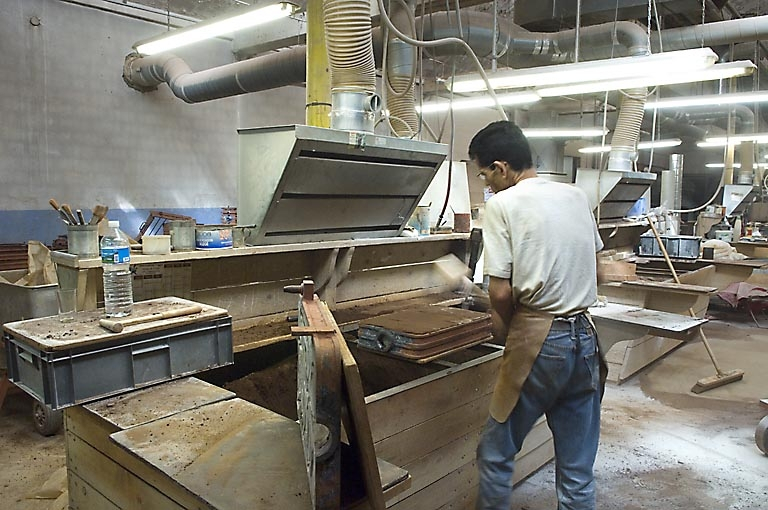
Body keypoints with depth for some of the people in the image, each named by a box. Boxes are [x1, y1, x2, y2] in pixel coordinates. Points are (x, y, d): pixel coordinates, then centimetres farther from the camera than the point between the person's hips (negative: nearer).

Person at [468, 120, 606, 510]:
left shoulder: (502, 204, -10)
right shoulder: (577, 196, 8)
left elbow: (500, 292, -13)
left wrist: (503, 330, 4)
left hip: (537, 338, -6)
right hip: (585, 338, 7)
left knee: (496, 453, 12)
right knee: (578, 469, 15)